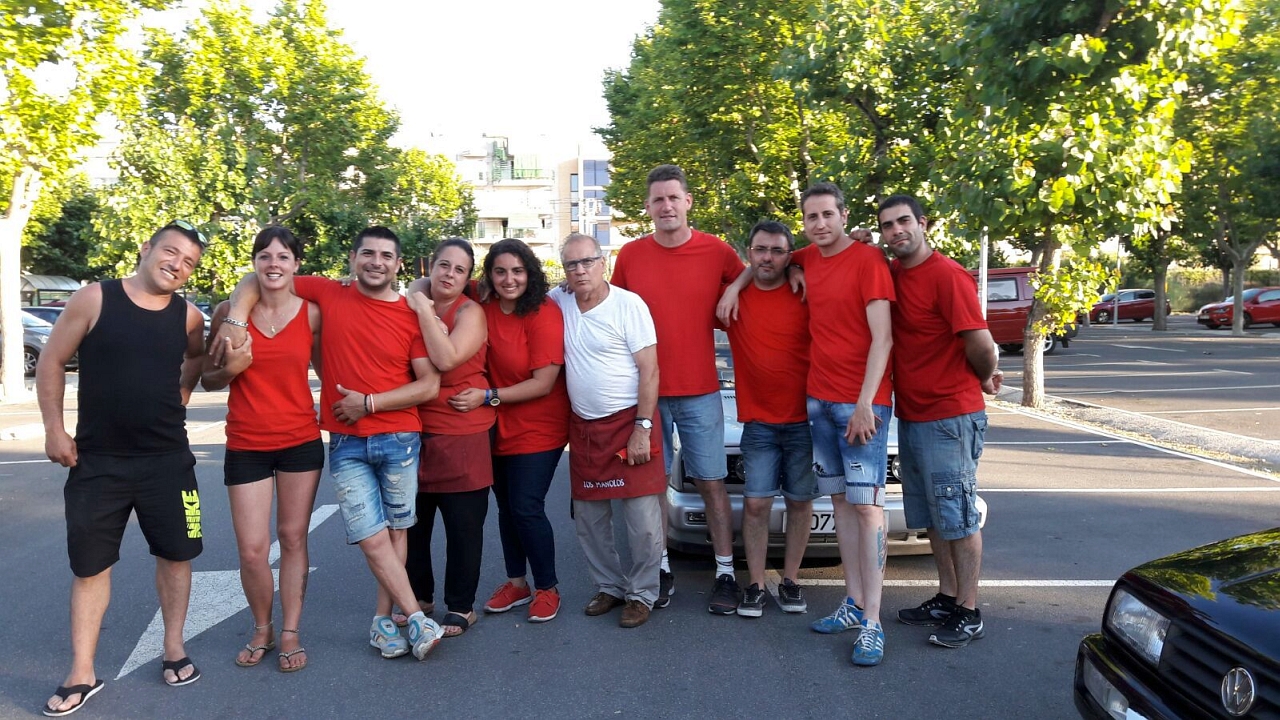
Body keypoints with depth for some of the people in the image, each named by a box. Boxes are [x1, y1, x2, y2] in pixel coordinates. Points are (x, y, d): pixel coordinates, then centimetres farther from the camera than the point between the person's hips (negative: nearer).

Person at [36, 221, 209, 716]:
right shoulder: (95, 298, -8)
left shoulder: (189, 316, 1)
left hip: (167, 459, 2)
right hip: (97, 460, -2)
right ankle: (82, 674, 17)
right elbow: (51, 362, -2)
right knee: (90, 564, 6)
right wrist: (54, 429, -6)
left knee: (175, 553, 9)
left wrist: (183, 390, 8)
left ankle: (174, 649, 26)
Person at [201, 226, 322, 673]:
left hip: (301, 442, 0)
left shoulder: (311, 313, -2)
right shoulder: (229, 312, -2)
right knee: (252, 550, 0)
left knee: (293, 539, 7)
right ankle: (262, 630, 24)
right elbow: (208, 380, 6)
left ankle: (290, 633, 21)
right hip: (246, 446, 0)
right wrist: (231, 368, -15)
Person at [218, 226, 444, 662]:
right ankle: (417, 620, 10)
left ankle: (383, 620, 23)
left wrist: (370, 402, -11)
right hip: (346, 444, 0)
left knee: (395, 531, 8)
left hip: (399, 439, 0)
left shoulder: (413, 316, -1)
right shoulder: (329, 294, 2)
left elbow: (429, 385, -5)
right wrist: (235, 321, -9)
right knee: (373, 539, -3)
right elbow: (255, 281, 8)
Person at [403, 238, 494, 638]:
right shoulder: (414, 303, 8)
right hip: (414, 430, 5)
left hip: (462, 435, -5)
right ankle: (419, 596, 31)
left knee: (463, 525, 3)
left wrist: (423, 309, -19)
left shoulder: (470, 312, -8)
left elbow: (447, 359, -24)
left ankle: (461, 607, 18)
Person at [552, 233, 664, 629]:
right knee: (588, 517, 11)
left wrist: (642, 429, -15)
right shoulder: (559, 303, 4)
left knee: (642, 517, -3)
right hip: (583, 427, 5)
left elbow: (649, 370, -11)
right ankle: (609, 586, 28)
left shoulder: (628, 304, -10)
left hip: (628, 422, -5)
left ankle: (641, 593, 13)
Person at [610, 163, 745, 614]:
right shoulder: (630, 255, 2)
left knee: (711, 483, 4)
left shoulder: (717, 251, -3)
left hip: (700, 392, -1)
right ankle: (661, 570, 23)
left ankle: (725, 573, 15)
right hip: (646, 390, 2)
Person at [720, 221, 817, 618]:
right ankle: (755, 585, 11)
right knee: (756, 503, -1)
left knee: (800, 502, 8)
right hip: (758, 421, 0)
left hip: (804, 419, 0)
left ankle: (789, 581, 22)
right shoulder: (733, 299, 1)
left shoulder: (807, 297, -3)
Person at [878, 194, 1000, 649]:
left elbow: (981, 344, -20)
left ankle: (969, 614, 12)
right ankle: (946, 599, 29)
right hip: (911, 417, 8)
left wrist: (984, 379, -2)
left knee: (958, 517, 1)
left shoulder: (947, 275, -16)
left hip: (951, 416, -8)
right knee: (932, 517, 16)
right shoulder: (891, 272, 7)